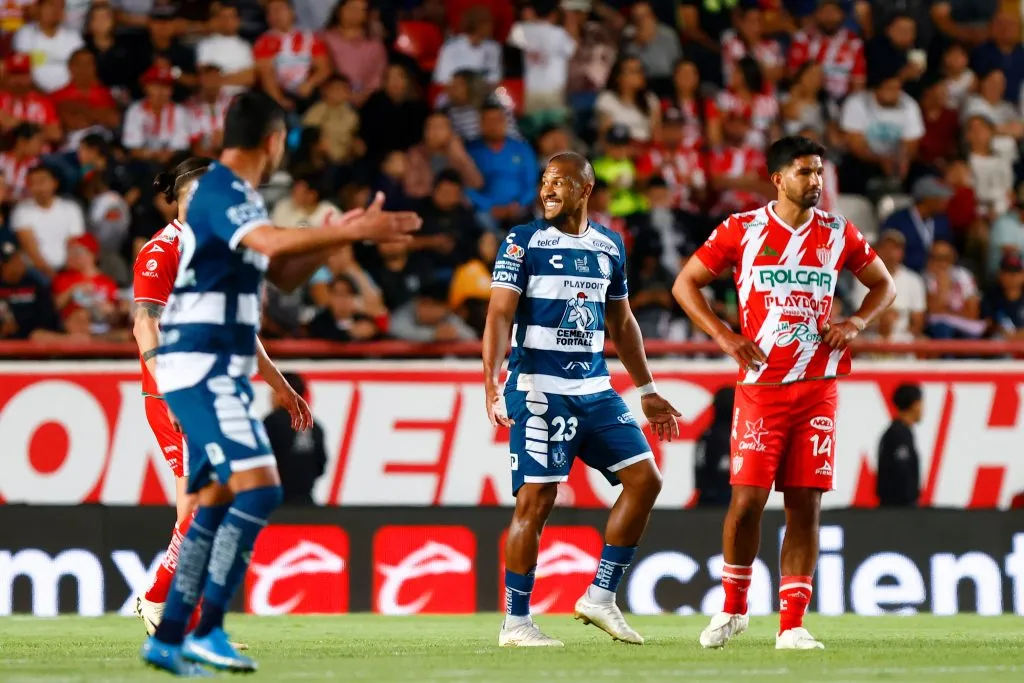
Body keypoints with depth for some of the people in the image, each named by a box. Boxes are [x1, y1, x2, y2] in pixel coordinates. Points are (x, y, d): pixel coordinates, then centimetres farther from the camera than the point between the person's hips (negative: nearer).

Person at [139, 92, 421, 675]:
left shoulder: (234, 196, 18)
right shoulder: (220, 192, -14)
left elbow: (285, 273, 26)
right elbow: (272, 242, -34)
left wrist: (340, 235, 15)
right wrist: (354, 231, -38)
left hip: (216, 373, 11)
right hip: (204, 368, -11)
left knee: (217, 503, 13)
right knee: (258, 489, -19)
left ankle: (169, 638, 16)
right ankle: (208, 632, -19)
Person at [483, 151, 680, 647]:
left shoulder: (609, 247, 11)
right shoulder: (523, 243, -5)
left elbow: (621, 324, 21)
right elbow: (499, 315, -11)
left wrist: (647, 390, 21)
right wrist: (491, 386, -23)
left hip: (595, 388, 6)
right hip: (539, 388, -6)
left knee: (645, 479, -2)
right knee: (536, 501, -8)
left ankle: (601, 596, 6)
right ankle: (515, 623, 0)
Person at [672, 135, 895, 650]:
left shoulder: (838, 234, 6)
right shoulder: (742, 230, -1)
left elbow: (883, 285, 19)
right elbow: (685, 284, 6)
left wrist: (856, 322, -1)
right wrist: (724, 336, -5)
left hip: (817, 388, 2)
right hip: (760, 386, -2)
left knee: (805, 503, -1)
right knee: (747, 497, -7)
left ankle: (792, 625, 4)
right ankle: (733, 608, 14)